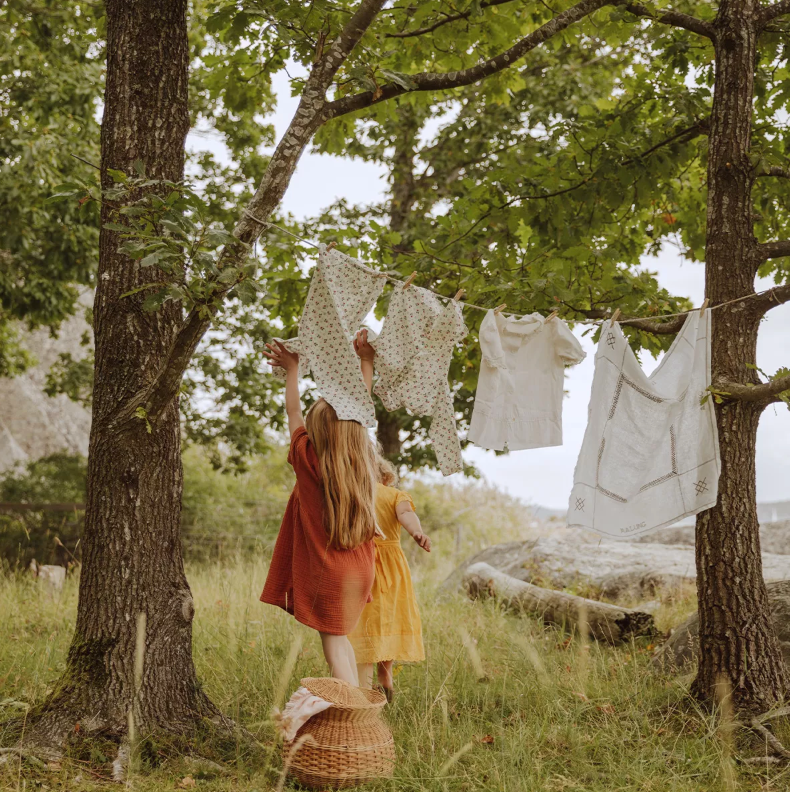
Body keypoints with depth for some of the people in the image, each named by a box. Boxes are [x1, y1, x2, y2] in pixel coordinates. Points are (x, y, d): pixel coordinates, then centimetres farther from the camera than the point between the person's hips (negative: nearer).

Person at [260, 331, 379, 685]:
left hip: (327, 574, -6)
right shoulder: (364, 463, -3)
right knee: (339, 640, 20)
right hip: (360, 572, 6)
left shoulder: (308, 462, -13)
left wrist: (293, 369, 12)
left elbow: (293, 413, 0)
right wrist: (366, 361, 16)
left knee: (334, 646, -1)